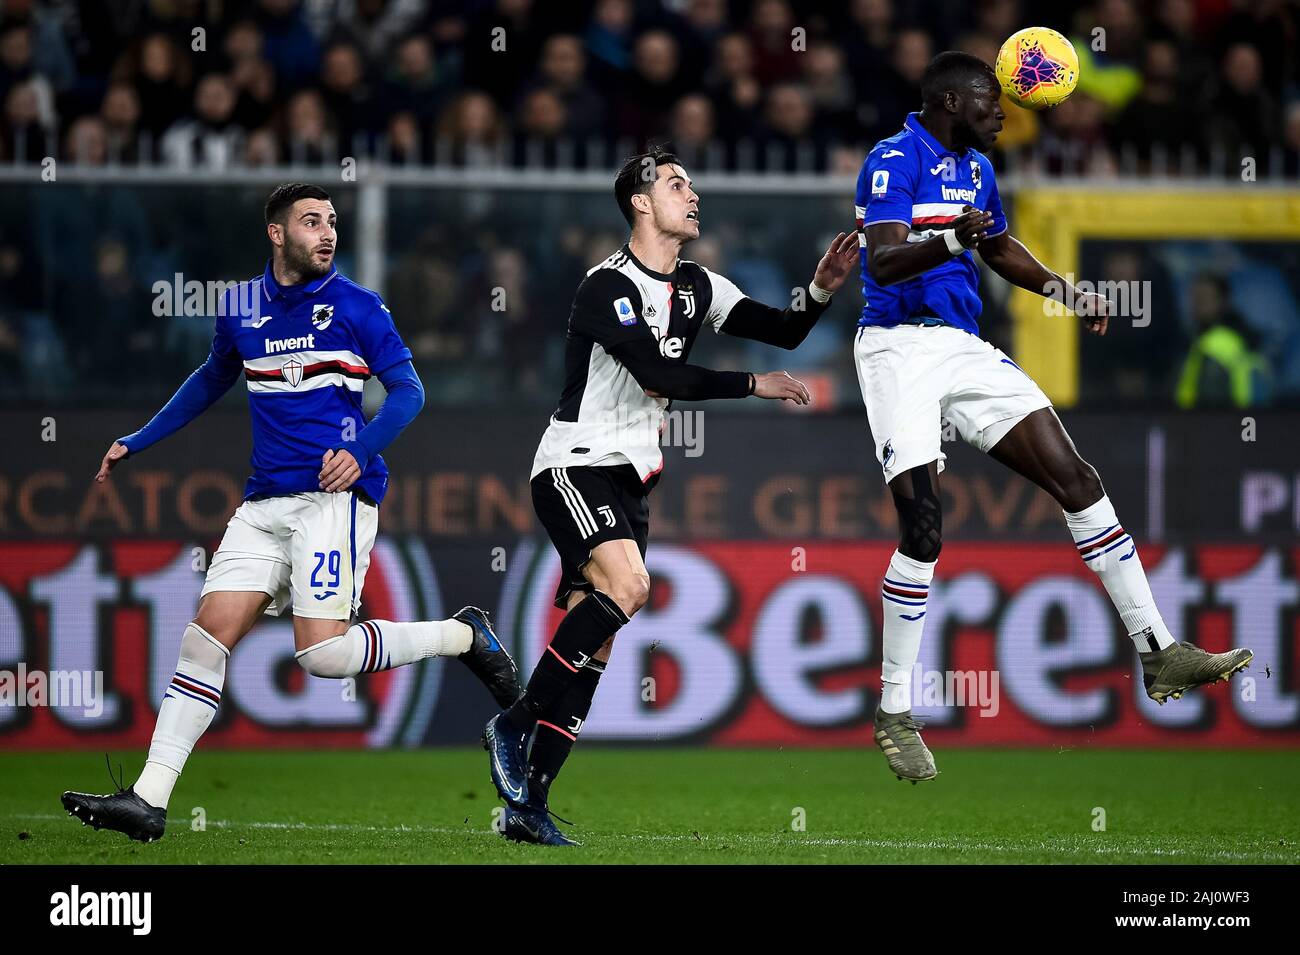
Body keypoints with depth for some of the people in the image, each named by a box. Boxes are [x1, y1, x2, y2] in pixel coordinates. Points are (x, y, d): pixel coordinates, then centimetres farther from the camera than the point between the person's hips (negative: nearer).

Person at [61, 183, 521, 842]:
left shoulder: (356, 306, -1)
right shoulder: (240, 307, 13)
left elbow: (408, 390, -2)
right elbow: (211, 380, 31)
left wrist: (361, 449, -19)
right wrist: (139, 442, 30)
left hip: (335, 493, -5)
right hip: (265, 503, 5)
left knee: (323, 653, -17)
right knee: (207, 634, -6)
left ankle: (463, 637, 5)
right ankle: (148, 800, -7)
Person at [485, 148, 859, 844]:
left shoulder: (697, 287, 12)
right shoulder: (608, 285, -13)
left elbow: (783, 331, 9)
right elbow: (658, 376, -22)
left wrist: (821, 289, -11)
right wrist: (752, 385, -16)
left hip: (630, 479, 8)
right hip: (576, 466, -8)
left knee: (591, 646, 1)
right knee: (626, 583, -30)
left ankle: (527, 805, 1)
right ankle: (515, 723, -20)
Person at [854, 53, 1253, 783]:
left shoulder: (976, 167, 14)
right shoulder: (895, 161, -12)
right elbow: (882, 260, -27)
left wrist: (1060, 291, 21)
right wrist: (951, 239, -43)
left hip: (963, 349, 8)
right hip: (900, 346, -8)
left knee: (1075, 478, 0)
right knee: (924, 531, -13)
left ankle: (1159, 654, 2)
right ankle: (895, 715, -1)